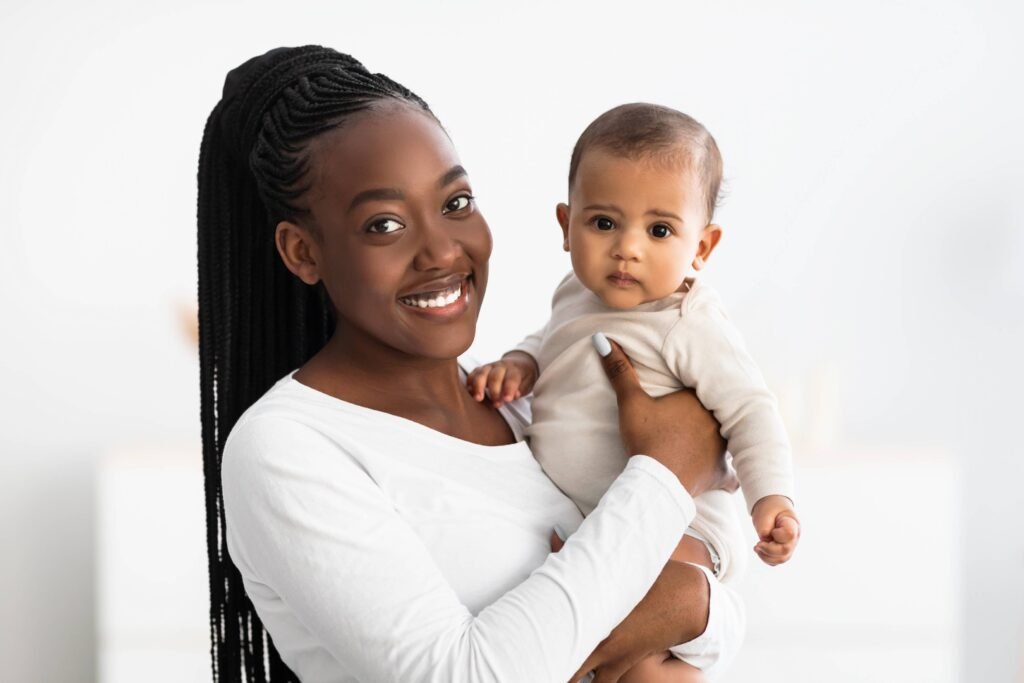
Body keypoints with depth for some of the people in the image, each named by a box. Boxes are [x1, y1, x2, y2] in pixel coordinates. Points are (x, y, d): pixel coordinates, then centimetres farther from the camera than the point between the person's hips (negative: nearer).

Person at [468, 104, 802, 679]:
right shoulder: (579, 295, 6)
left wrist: (772, 496, -30)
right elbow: (550, 344, 25)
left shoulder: (691, 325, -17)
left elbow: (748, 409, -17)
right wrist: (517, 366, 4)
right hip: (575, 519, 9)